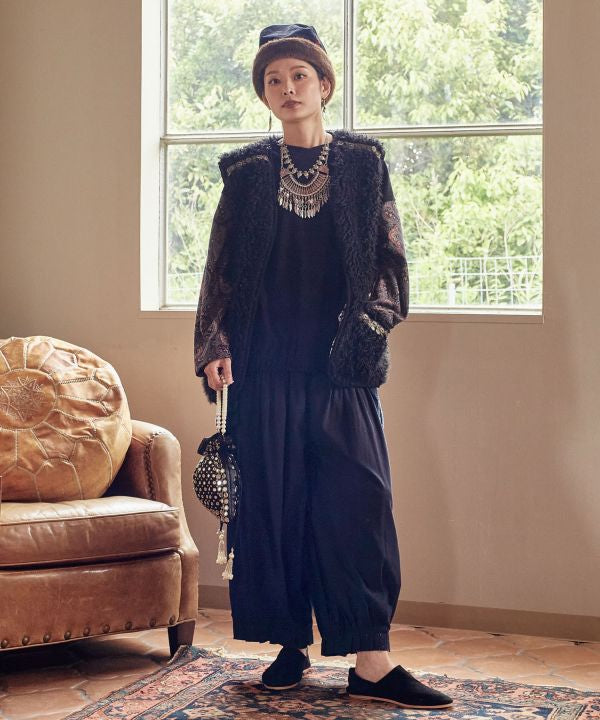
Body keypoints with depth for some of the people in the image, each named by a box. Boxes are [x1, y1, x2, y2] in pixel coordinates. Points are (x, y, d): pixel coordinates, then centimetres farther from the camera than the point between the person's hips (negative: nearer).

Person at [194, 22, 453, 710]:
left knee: (356, 498, -7)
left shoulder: (361, 162, 7)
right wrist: (216, 346, -1)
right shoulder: (247, 172, 8)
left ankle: (371, 661, -5)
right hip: (265, 363, 1)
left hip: (339, 363, -1)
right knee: (273, 498, 2)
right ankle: (291, 643, 14)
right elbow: (222, 267, 8)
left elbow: (387, 254, 5)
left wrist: (367, 322, -9)